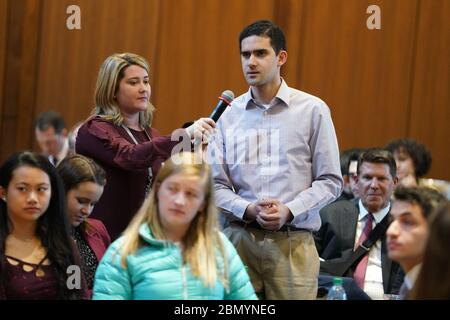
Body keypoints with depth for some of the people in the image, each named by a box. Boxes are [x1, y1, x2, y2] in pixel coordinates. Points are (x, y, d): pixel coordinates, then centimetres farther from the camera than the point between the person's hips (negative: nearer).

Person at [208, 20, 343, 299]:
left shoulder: (313, 110, 2)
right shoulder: (229, 115, 7)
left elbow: (330, 181, 3)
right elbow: (216, 184, 7)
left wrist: (289, 210, -11)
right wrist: (248, 210, -11)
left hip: (292, 242, -1)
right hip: (238, 240, 1)